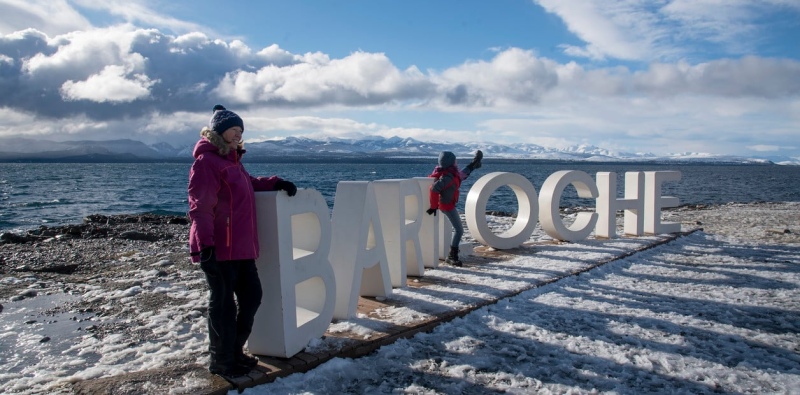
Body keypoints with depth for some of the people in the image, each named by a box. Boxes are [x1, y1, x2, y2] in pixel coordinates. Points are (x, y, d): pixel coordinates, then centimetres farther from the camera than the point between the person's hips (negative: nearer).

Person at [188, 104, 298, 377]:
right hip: (219, 249, -10)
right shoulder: (206, 161, -12)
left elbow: (250, 184, 31)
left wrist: (275, 183, 13)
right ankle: (222, 361, 19)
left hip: (241, 247, 10)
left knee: (251, 296, 14)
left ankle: (234, 351, 31)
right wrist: (205, 246, -24)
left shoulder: (232, 159, 18)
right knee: (223, 303, 2)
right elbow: (200, 207, -18)